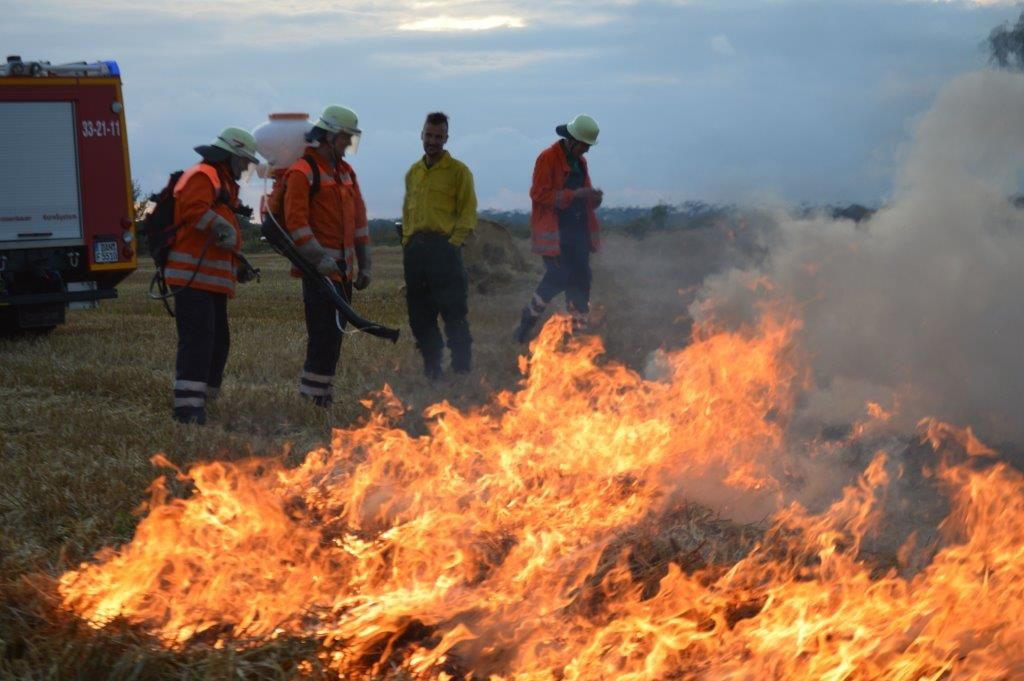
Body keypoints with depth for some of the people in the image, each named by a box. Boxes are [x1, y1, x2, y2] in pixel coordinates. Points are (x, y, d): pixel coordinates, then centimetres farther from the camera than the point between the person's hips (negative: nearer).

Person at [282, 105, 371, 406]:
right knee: (326, 330, -13)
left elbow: (359, 219, 20)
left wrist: (364, 263, 17)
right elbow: (295, 221, -15)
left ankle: (321, 392, 17)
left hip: (343, 266, 8)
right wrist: (319, 258, -19)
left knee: (333, 332, 10)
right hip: (318, 266, -8)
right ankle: (315, 393, -8)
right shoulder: (302, 172, -9)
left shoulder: (345, 172, 18)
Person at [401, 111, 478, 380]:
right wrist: (408, 241, 10)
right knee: (419, 316, 9)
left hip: (444, 248, -6)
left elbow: (468, 212, -5)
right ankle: (431, 370, 17)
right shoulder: (413, 172, 16)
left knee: (454, 313, -8)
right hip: (415, 249, 6)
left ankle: (462, 370, -4)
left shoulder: (458, 171, -1)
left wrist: (454, 242, -12)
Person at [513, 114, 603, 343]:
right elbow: (539, 194, -16)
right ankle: (527, 322, 4)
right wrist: (574, 194, -23)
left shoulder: (580, 162, 17)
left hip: (578, 231, 8)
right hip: (555, 233, -8)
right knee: (558, 277, -13)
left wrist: (592, 198, 2)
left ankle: (579, 329, 10)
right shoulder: (548, 158, -9)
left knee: (581, 279, 4)